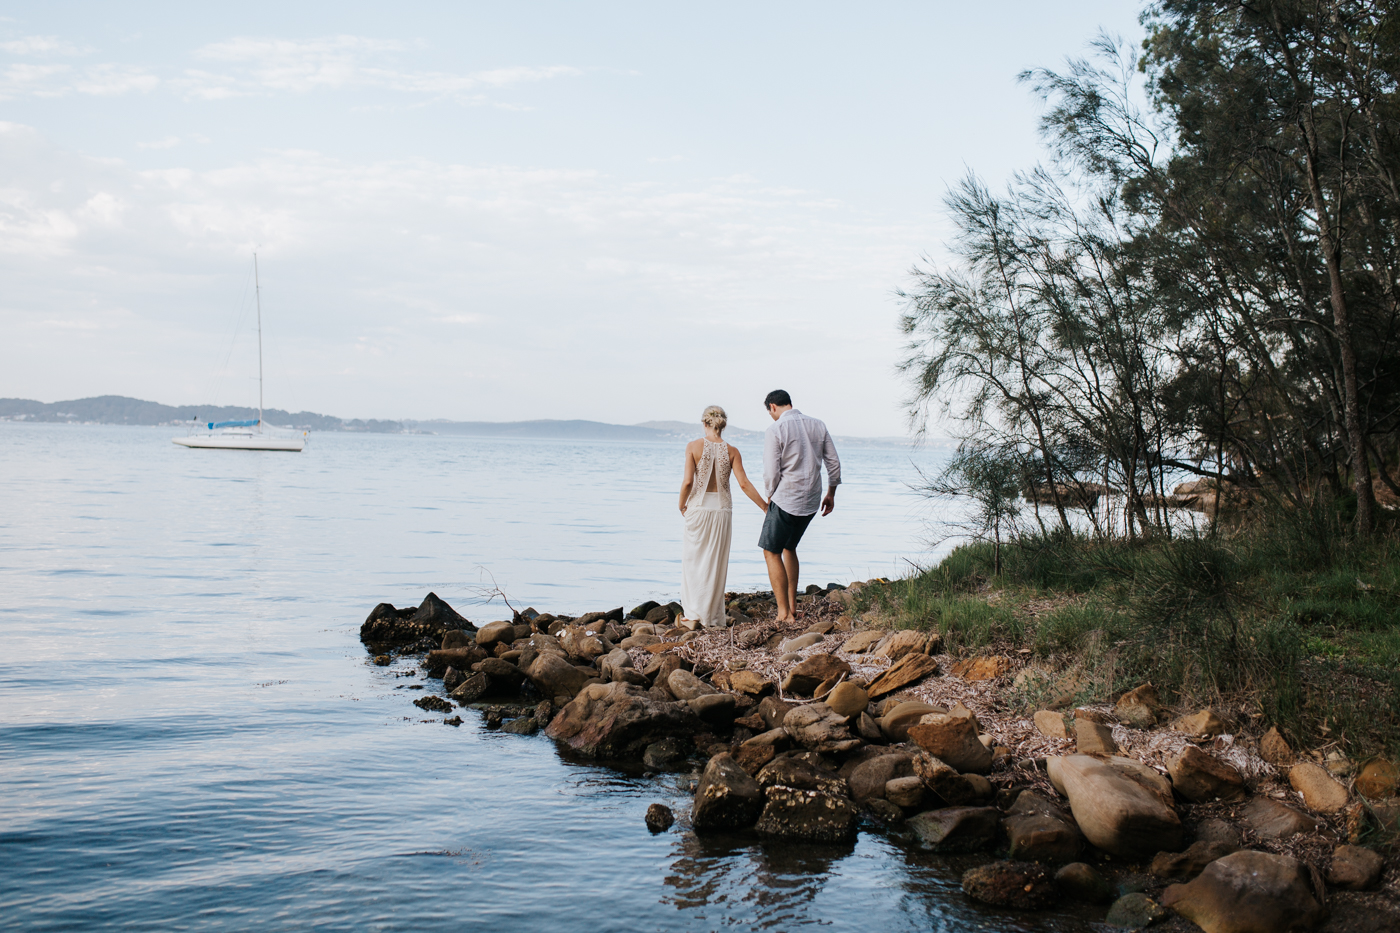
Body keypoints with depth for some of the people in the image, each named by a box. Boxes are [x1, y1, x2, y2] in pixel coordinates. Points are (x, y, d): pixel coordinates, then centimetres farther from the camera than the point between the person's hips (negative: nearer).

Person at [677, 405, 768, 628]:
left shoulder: (694, 446, -7)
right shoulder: (731, 452, -2)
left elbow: (688, 481, -13)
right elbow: (744, 484, -8)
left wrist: (682, 505, 3)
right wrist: (765, 507, -1)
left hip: (698, 508, -1)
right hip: (722, 509, 1)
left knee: (693, 560, 13)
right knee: (715, 564, 11)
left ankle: (693, 613, 11)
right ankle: (712, 616, 16)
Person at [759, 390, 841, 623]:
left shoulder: (775, 430, -12)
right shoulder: (818, 426, 6)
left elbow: (771, 472, -14)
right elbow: (834, 463, 9)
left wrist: (770, 496, 3)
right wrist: (830, 493, 20)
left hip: (785, 500, -7)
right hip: (811, 502, 7)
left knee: (772, 553, 5)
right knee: (789, 547, 24)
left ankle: (784, 614, 0)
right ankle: (792, 606, 23)